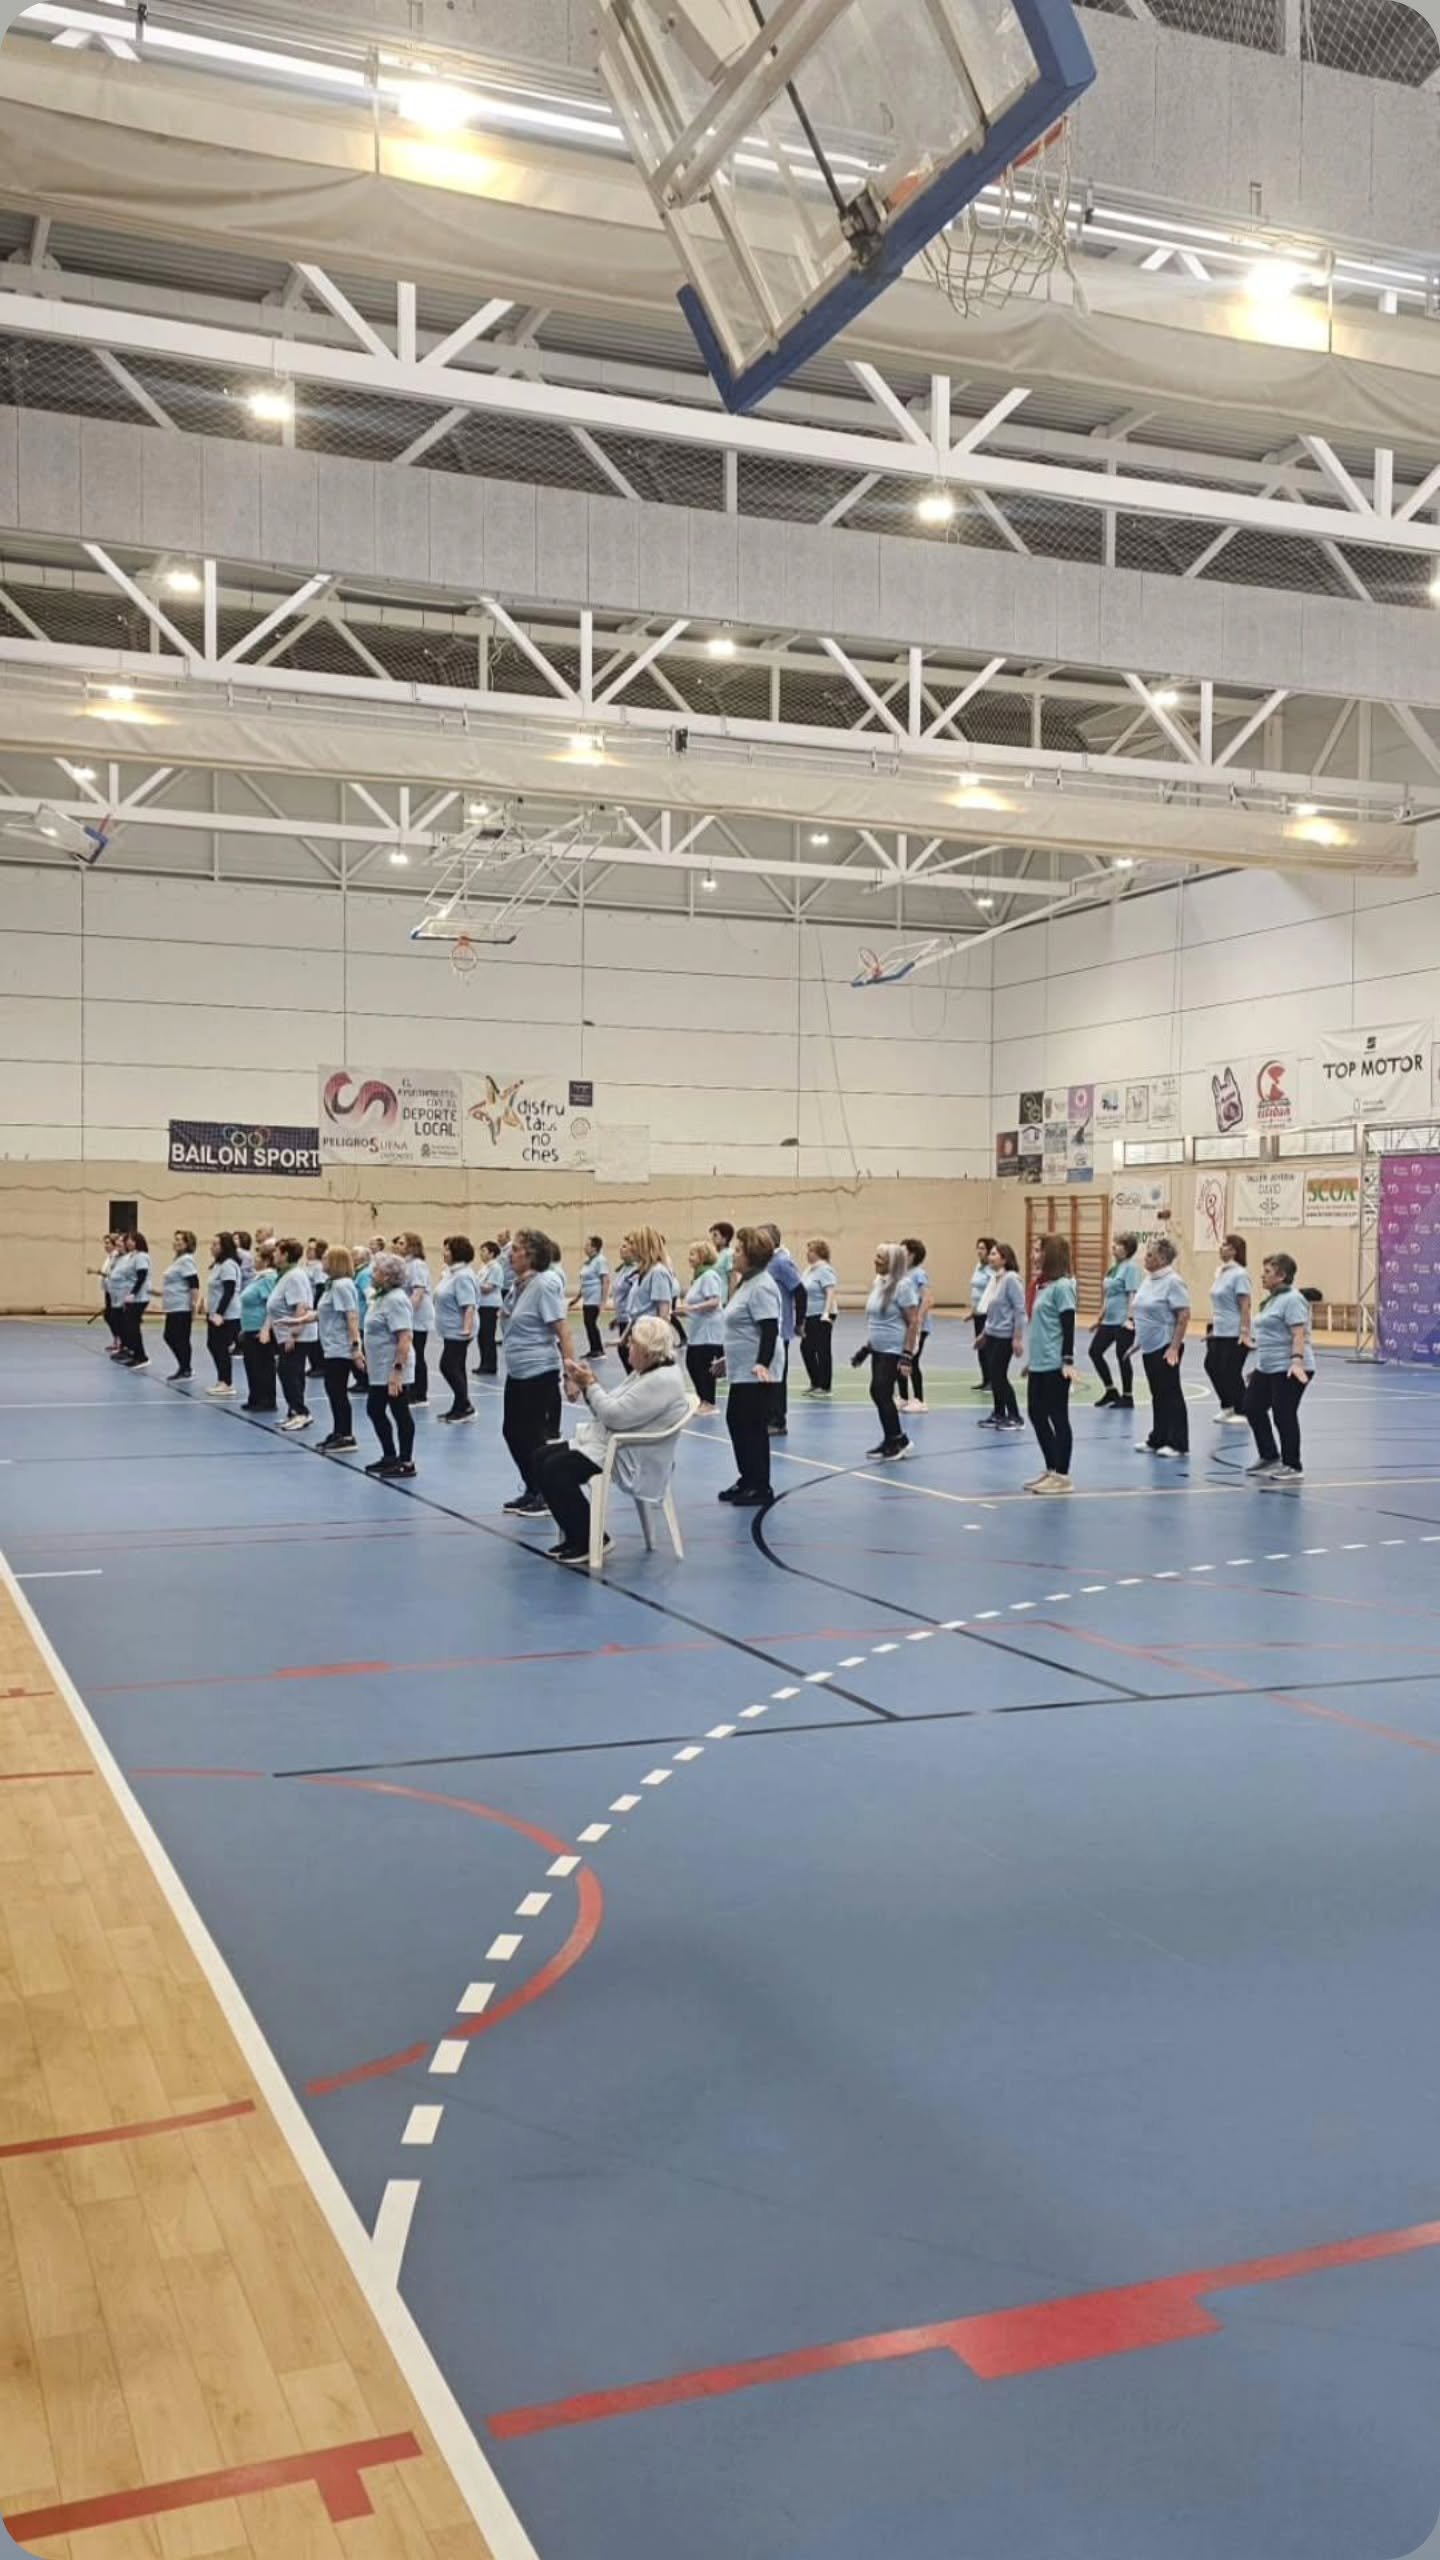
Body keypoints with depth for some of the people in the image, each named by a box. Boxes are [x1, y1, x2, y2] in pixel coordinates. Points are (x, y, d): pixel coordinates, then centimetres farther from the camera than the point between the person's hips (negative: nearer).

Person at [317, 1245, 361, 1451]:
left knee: (339, 1393, -4)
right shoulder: (333, 1284, 14)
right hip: (332, 1348, 10)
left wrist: (356, 1345, -28)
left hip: (341, 1349, -10)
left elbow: (352, 1316, -23)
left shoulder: (342, 1285, -17)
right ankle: (338, 1433, 24)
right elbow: (323, 1314, 22)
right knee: (333, 1391, 15)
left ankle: (347, 1437, 2)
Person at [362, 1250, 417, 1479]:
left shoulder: (396, 1300, -20)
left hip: (393, 1371, -11)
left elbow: (405, 1338, -26)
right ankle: (389, 1457, 27)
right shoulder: (382, 1297, 11)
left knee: (400, 1414, 0)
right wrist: (368, 1358, 22)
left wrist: (397, 1370, -29)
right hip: (380, 1370, 11)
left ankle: (406, 1462, 9)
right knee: (374, 1410, 17)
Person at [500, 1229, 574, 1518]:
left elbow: (562, 1330, -21)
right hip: (517, 1372, 9)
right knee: (512, 1432, 13)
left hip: (539, 1373, -9)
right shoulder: (522, 1284, 9)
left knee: (534, 1437, 0)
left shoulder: (544, 1285, -17)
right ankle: (532, 1491, 26)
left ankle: (548, 1494, 15)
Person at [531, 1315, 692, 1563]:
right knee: (540, 1459, 0)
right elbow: (612, 1409, 15)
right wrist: (586, 1387, 1)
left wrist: (590, 1384, -12)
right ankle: (576, 1536, 5)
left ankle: (591, 1542, -10)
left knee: (556, 1469, -23)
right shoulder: (643, 1373, 15)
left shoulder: (664, 1380, -19)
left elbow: (616, 1415, -23)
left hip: (632, 1463, -11)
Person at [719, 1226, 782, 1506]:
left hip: (754, 1373, -10)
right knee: (736, 1423, 15)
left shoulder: (762, 1287, -17)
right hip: (740, 1370, 10)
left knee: (753, 1428, -3)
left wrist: (762, 1363, -34)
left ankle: (760, 1488, 5)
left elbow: (769, 1330, -25)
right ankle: (748, 1480, 24)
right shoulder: (748, 1283, 15)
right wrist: (729, 1357, 30)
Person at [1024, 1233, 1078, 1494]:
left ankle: (1062, 1476, 6)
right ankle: (1051, 1470, 24)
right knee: (1036, 1414, 14)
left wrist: (1068, 1361, -20)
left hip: (1054, 1365, -9)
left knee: (1058, 1417, -1)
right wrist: (1030, 1357, 24)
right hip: (1039, 1363, 9)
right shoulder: (1045, 1284, 13)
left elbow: (1068, 1326, -16)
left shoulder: (1062, 1286, -12)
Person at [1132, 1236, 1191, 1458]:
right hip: (1150, 1347, 8)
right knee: (1158, 1395, 14)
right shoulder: (1149, 1279, 10)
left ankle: (1178, 1445, 2)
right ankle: (1158, 1440, 22)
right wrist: (1138, 1340, 19)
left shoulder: (1172, 1282, -16)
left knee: (1171, 1394, -3)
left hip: (1165, 1348, -8)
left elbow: (1184, 1316, -19)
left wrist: (1174, 1347, -22)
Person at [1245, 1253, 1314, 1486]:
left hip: (1288, 1369, -10)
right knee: (1253, 1408, 13)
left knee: (1284, 1416, -4)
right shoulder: (1273, 1299, 17)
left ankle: (1292, 1468, 7)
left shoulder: (1292, 1299, -15)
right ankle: (1269, 1457, 25)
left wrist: (1297, 1361, -35)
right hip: (1268, 1368, 11)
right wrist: (1259, 1364, 27)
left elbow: (1299, 1334, -24)